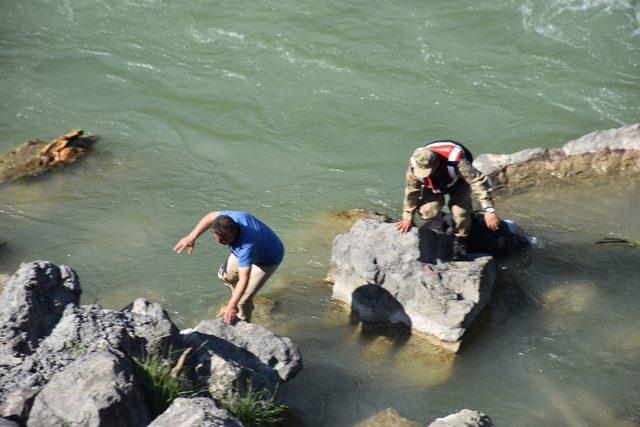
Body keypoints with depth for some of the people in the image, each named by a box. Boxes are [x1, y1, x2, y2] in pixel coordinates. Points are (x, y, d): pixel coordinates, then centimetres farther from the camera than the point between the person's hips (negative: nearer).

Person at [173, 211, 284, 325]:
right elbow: (211, 216, -9)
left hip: (267, 260, -7)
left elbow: (244, 279, -46)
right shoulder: (231, 217, -31)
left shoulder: (246, 247, -47)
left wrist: (231, 306, -48)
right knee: (225, 275, 18)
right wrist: (192, 237, -15)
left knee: (243, 299, -10)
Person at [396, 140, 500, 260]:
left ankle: (460, 244, 1)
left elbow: (479, 181, -42)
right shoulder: (414, 166, -33)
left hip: (458, 181, -2)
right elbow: (411, 191, -14)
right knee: (427, 212, -22)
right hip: (433, 186, 2)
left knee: (460, 211, -23)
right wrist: (408, 217, -4)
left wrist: (489, 210, -47)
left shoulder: (455, 162, -45)